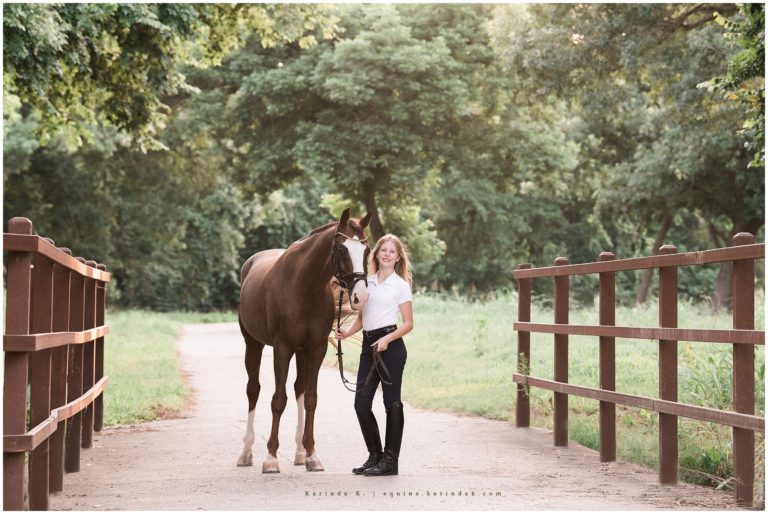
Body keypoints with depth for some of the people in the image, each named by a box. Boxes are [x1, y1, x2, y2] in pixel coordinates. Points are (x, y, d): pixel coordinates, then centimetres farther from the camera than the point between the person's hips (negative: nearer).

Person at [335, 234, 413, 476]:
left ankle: (390, 460, 5)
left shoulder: (401, 285, 0)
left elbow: (408, 324, -3)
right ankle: (375, 455, 17)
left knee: (392, 402, -1)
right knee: (361, 403, 3)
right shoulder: (367, 282, 15)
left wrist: (387, 339, -18)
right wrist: (347, 332, 0)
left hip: (390, 345, -6)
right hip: (369, 345, 6)